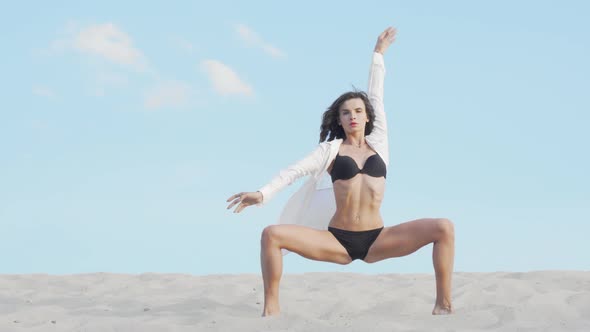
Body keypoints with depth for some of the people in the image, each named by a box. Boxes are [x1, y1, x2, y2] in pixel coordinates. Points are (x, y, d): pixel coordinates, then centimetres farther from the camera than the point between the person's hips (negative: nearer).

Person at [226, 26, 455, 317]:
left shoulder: (378, 142, 13)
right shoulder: (331, 149, 9)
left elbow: (376, 96, 19)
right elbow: (296, 170, -3)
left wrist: (378, 54, 26)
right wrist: (263, 193, -17)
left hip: (375, 241, 1)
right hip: (337, 241, -1)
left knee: (444, 228, -19)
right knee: (271, 234, -25)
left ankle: (443, 305, -17)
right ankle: (271, 308, -18)